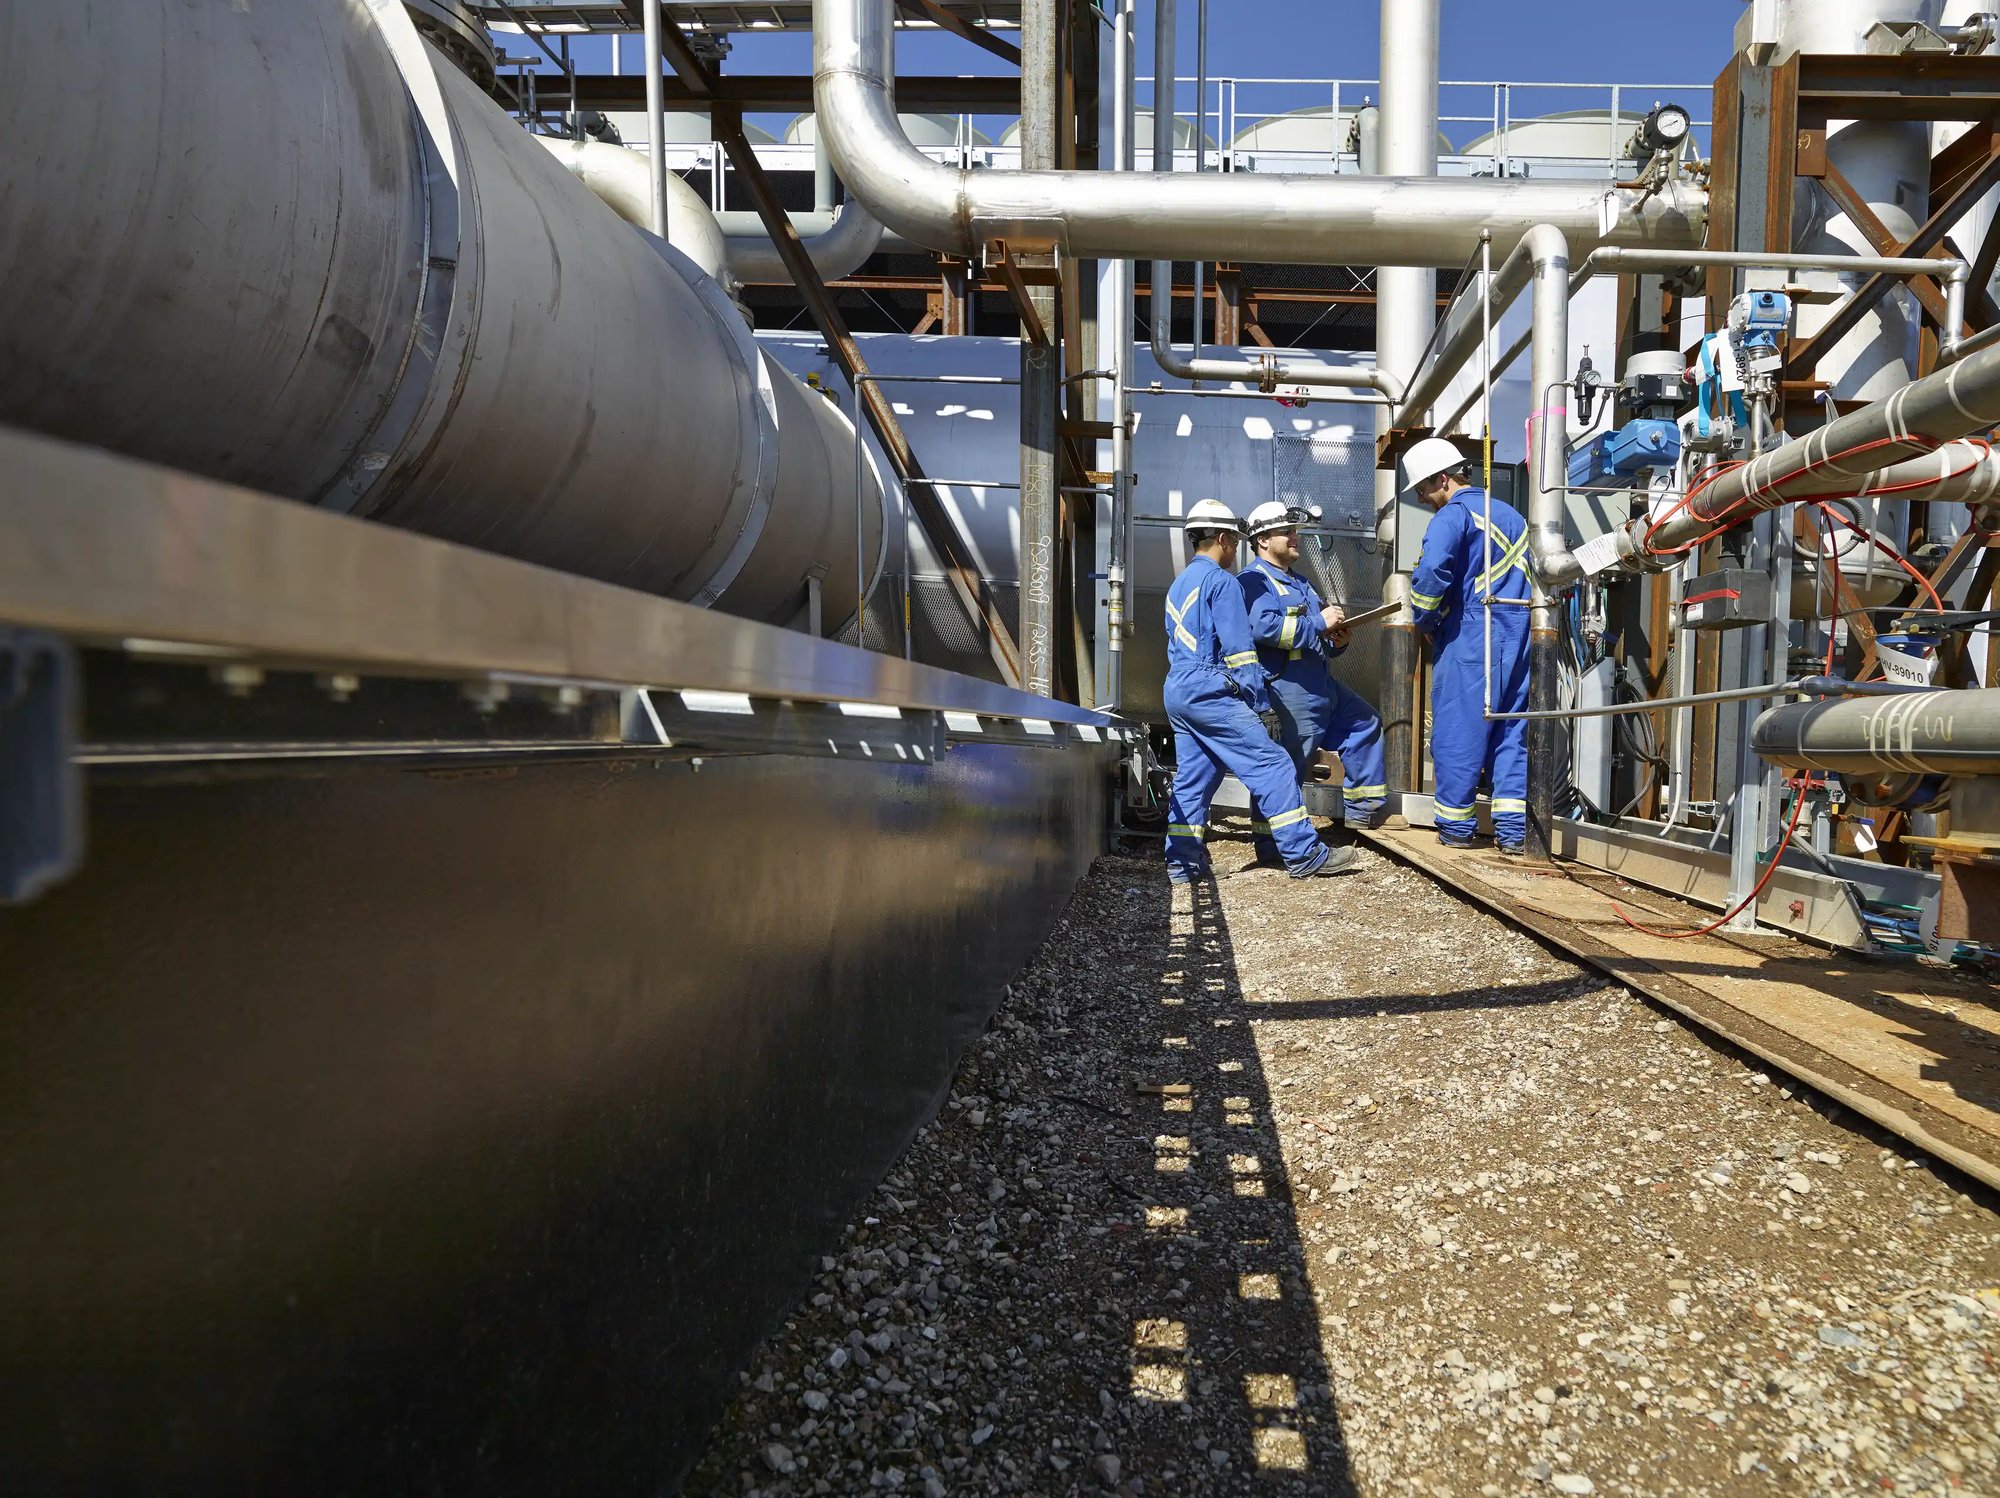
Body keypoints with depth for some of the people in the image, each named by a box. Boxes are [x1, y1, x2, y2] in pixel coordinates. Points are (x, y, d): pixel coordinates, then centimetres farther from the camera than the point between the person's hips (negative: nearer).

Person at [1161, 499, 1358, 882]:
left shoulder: (1179, 585, 20)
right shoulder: (1221, 581, -8)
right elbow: (1239, 648, -13)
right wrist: (1257, 699, -11)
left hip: (1177, 693, 10)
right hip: (1211, 693, -10)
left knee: (1192, 778, 11)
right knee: (1272, 766, -7)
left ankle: (1181, 862, 10)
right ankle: (1304, 854, -7)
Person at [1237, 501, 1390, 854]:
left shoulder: (1299, 582, 22)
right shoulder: (1253, 581, -9)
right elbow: (1264, 627, -28)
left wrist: (1336, 641, 6)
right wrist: (1319, 623, -21)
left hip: (1322, 686, 10)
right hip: (1287, 691, -10)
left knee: (1364, 722, 22)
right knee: (1286, 769, -7)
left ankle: (1363, 808, 29)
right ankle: (1271, 846, 1)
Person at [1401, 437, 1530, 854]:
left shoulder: (1452, 515, -6)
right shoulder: (1510, 514, 19)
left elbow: (1432, 572, -22)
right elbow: (1531, 570, 21)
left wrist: (1425, 622, -7)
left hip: (1470, 634, -7)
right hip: (1521, 634, 7)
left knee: (1458, 730, 1)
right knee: (1511, 729, 8)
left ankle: (1455, 825, 7)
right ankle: (1513, 828, 6)